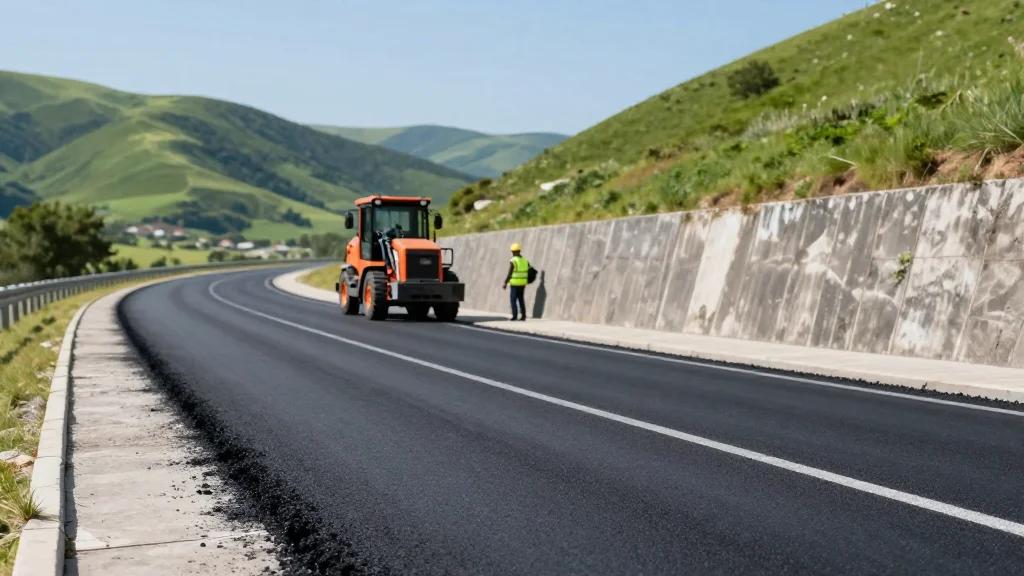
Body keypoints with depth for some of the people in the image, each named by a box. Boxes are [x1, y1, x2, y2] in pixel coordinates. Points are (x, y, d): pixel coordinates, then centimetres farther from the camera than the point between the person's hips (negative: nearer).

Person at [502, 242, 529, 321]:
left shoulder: (512, 261, -14)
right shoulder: (525, 261, 5)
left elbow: (509, 274, -15)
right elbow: (529, 273, 7)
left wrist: (505, 284, -6)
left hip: (515, 284, -6)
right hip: (523, 284, 6)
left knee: (513, 300, 1)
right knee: (521, 299, 12)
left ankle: (515, 316, -5)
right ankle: (523, 315, 7)